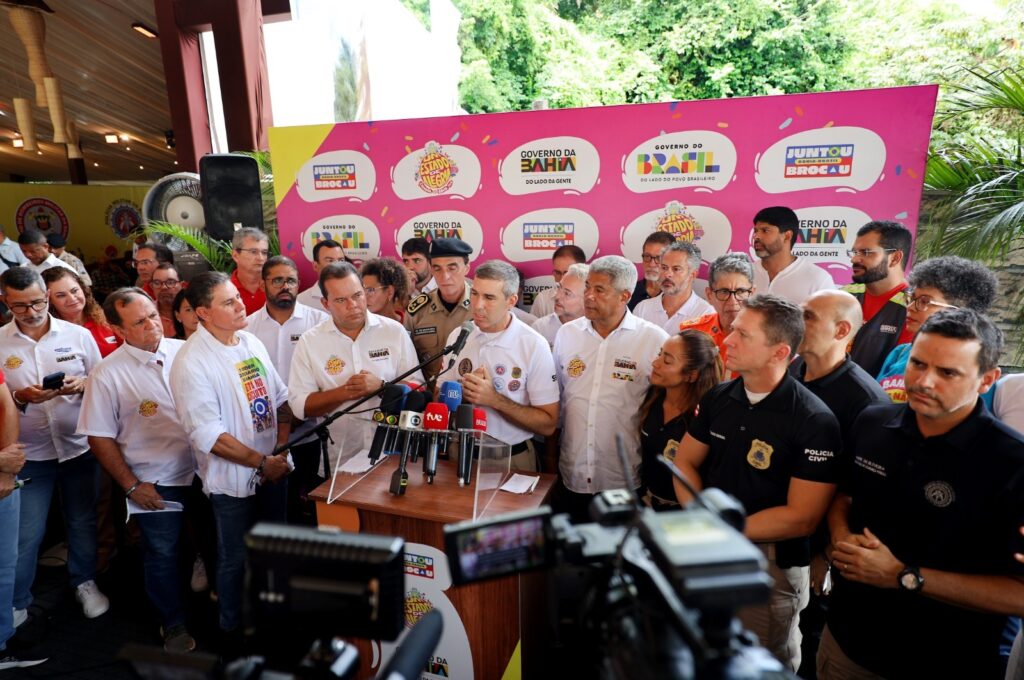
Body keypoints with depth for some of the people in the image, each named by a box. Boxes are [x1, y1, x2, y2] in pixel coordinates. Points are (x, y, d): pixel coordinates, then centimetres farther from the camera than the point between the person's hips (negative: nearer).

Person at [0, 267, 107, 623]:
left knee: (83, 523, 14)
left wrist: (83, 384, -19)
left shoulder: (79, 334, -4)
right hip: (29, 454, 0)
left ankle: (85, 583, 36)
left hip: (79, 446, 1)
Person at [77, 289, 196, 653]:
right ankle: (173, 624, 38)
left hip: (204, 470, 2)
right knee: (162, 555, 14)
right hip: (155, 483, -2)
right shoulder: (107, 374, -9)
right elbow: (100, 438, -4)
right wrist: (131, 486, -7)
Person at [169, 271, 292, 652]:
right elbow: (209, 436, -21)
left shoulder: (252, 342, 2)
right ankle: (233, 632, 38)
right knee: (235, 559, 14)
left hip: (273, 468, 6)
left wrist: (282, 446, -7)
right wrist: (261, 463, -18)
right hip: (232, 478, -6)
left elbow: (280, 398, 6)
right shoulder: (191, 362, -18)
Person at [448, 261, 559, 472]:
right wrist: (463, 393, -12)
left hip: (512, 459, -2)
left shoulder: (534, 345, -12)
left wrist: (495, 400, -20)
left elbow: (548, 424, -10)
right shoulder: (458, 335, 1)